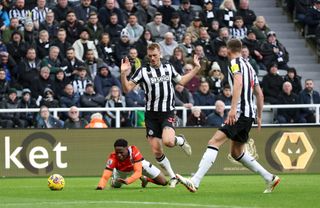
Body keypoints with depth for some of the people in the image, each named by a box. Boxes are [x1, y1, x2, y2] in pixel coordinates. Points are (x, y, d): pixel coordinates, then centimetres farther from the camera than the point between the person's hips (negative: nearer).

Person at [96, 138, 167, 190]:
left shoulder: (134, 151, -45)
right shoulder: (113, 157, -42)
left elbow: (138, 172, -50)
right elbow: (105, 176, -47)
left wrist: (127, 181, -67)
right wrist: (100, 186, -68)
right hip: (122, 171, 1)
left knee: (163, 182, -1)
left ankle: (145, 178, 31)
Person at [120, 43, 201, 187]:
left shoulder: (168, 68, 7)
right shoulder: (143, 71, -1)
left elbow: (181, 81, 25)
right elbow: (127, 89, -5)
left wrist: (196, 68, 21)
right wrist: (123, 73, -20)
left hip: (168, 113, -1)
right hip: (151, 114, 1)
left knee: (168, 141, -27)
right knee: (156, 151, -2)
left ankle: (181, 140, 9)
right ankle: (173, 177, 14)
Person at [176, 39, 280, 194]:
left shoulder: (235, 63, -4)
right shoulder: (248, 66, 23)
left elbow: (238, 83, -22)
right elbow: (259, 94, 26)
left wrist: (233, 108, -31)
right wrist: (259, 117, 32)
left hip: (240, 113, -9)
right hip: (249, 114, 9)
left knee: (214, 142, -18)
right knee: (236, 152, 20)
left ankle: (195, 182, -30)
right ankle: (270, 178, 22)